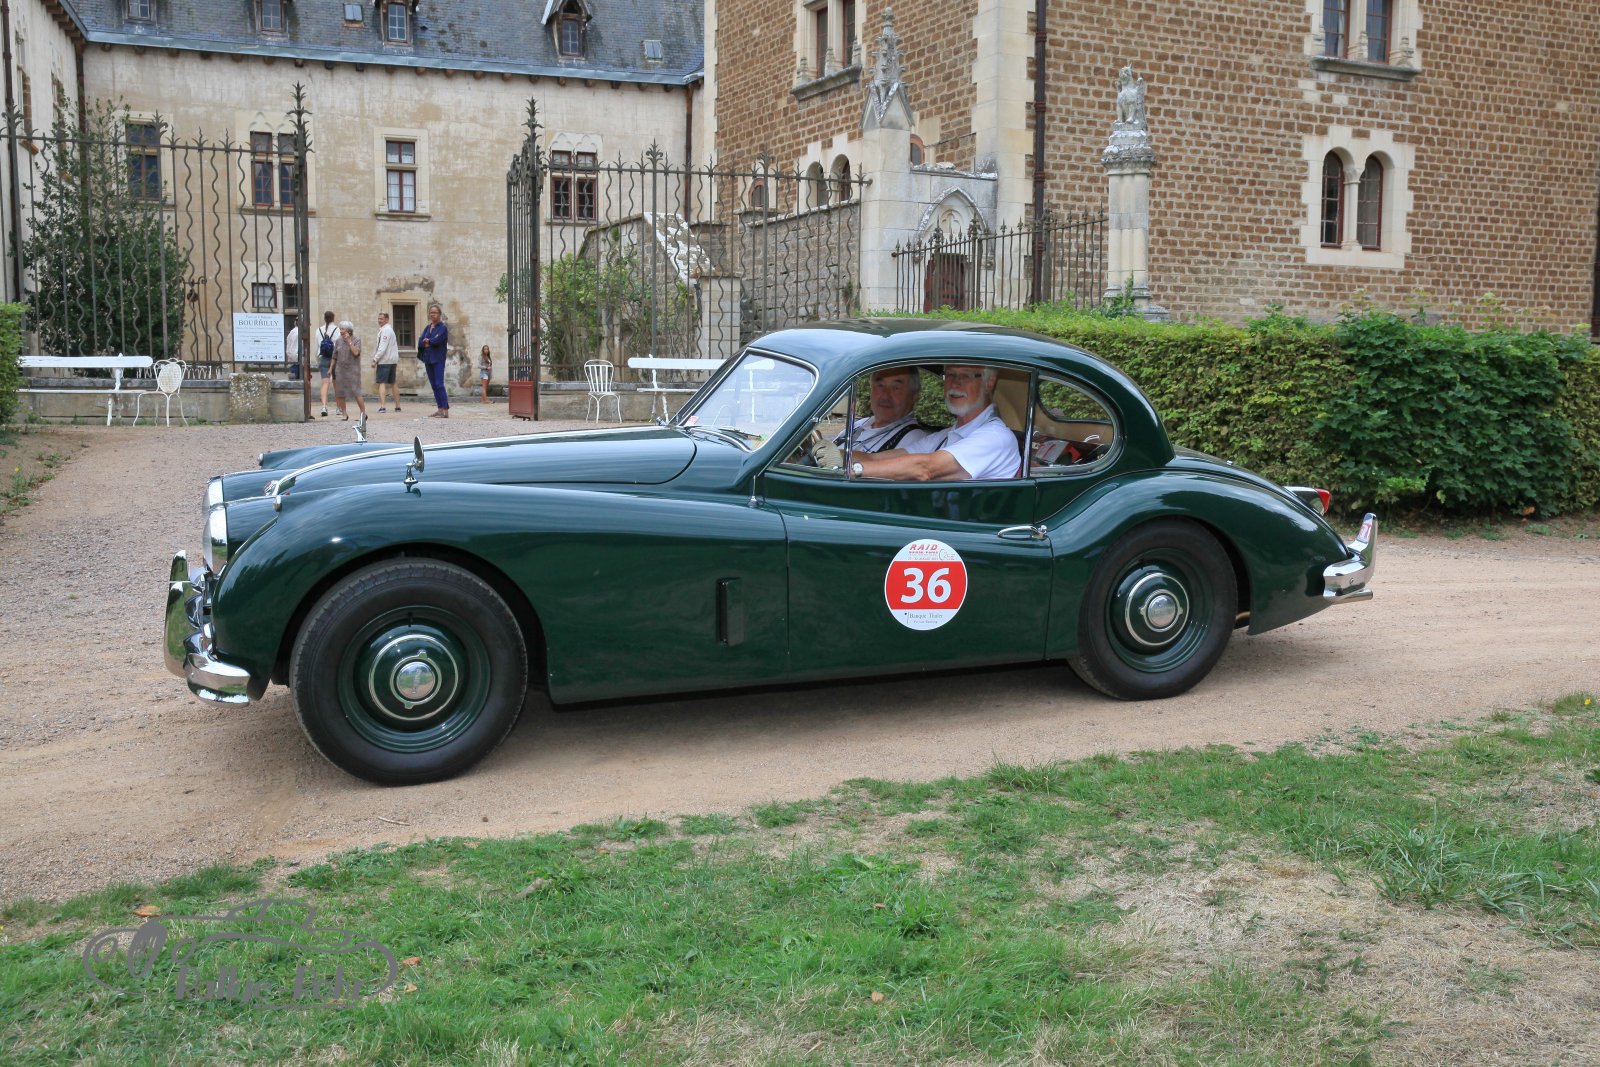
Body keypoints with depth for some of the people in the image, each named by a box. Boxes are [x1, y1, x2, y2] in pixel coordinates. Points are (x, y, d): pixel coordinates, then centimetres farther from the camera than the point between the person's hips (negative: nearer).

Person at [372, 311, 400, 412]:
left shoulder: (385, 330, -13)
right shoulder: (390, 329, 18)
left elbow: (382, 347, -20)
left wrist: (375, 359, -20)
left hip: (384, 360, -10)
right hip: (393, 360, 10)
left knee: (381, 382, -12)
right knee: (392, 383, 16)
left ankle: (382, 406, -22)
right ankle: (398, 406, 19)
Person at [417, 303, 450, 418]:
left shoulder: (443, 327, -3)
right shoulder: (427, 328, 15)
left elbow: (436, 340, -17)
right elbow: (420, 342, 3)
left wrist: (427, 341, 0)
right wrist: (431, 343, -12)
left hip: (438, 360, -7)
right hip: (428, 359, 7)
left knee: (439, 384, -14)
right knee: (434, 385, 7)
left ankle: (446, 411, -16)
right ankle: (440, 409, 12)